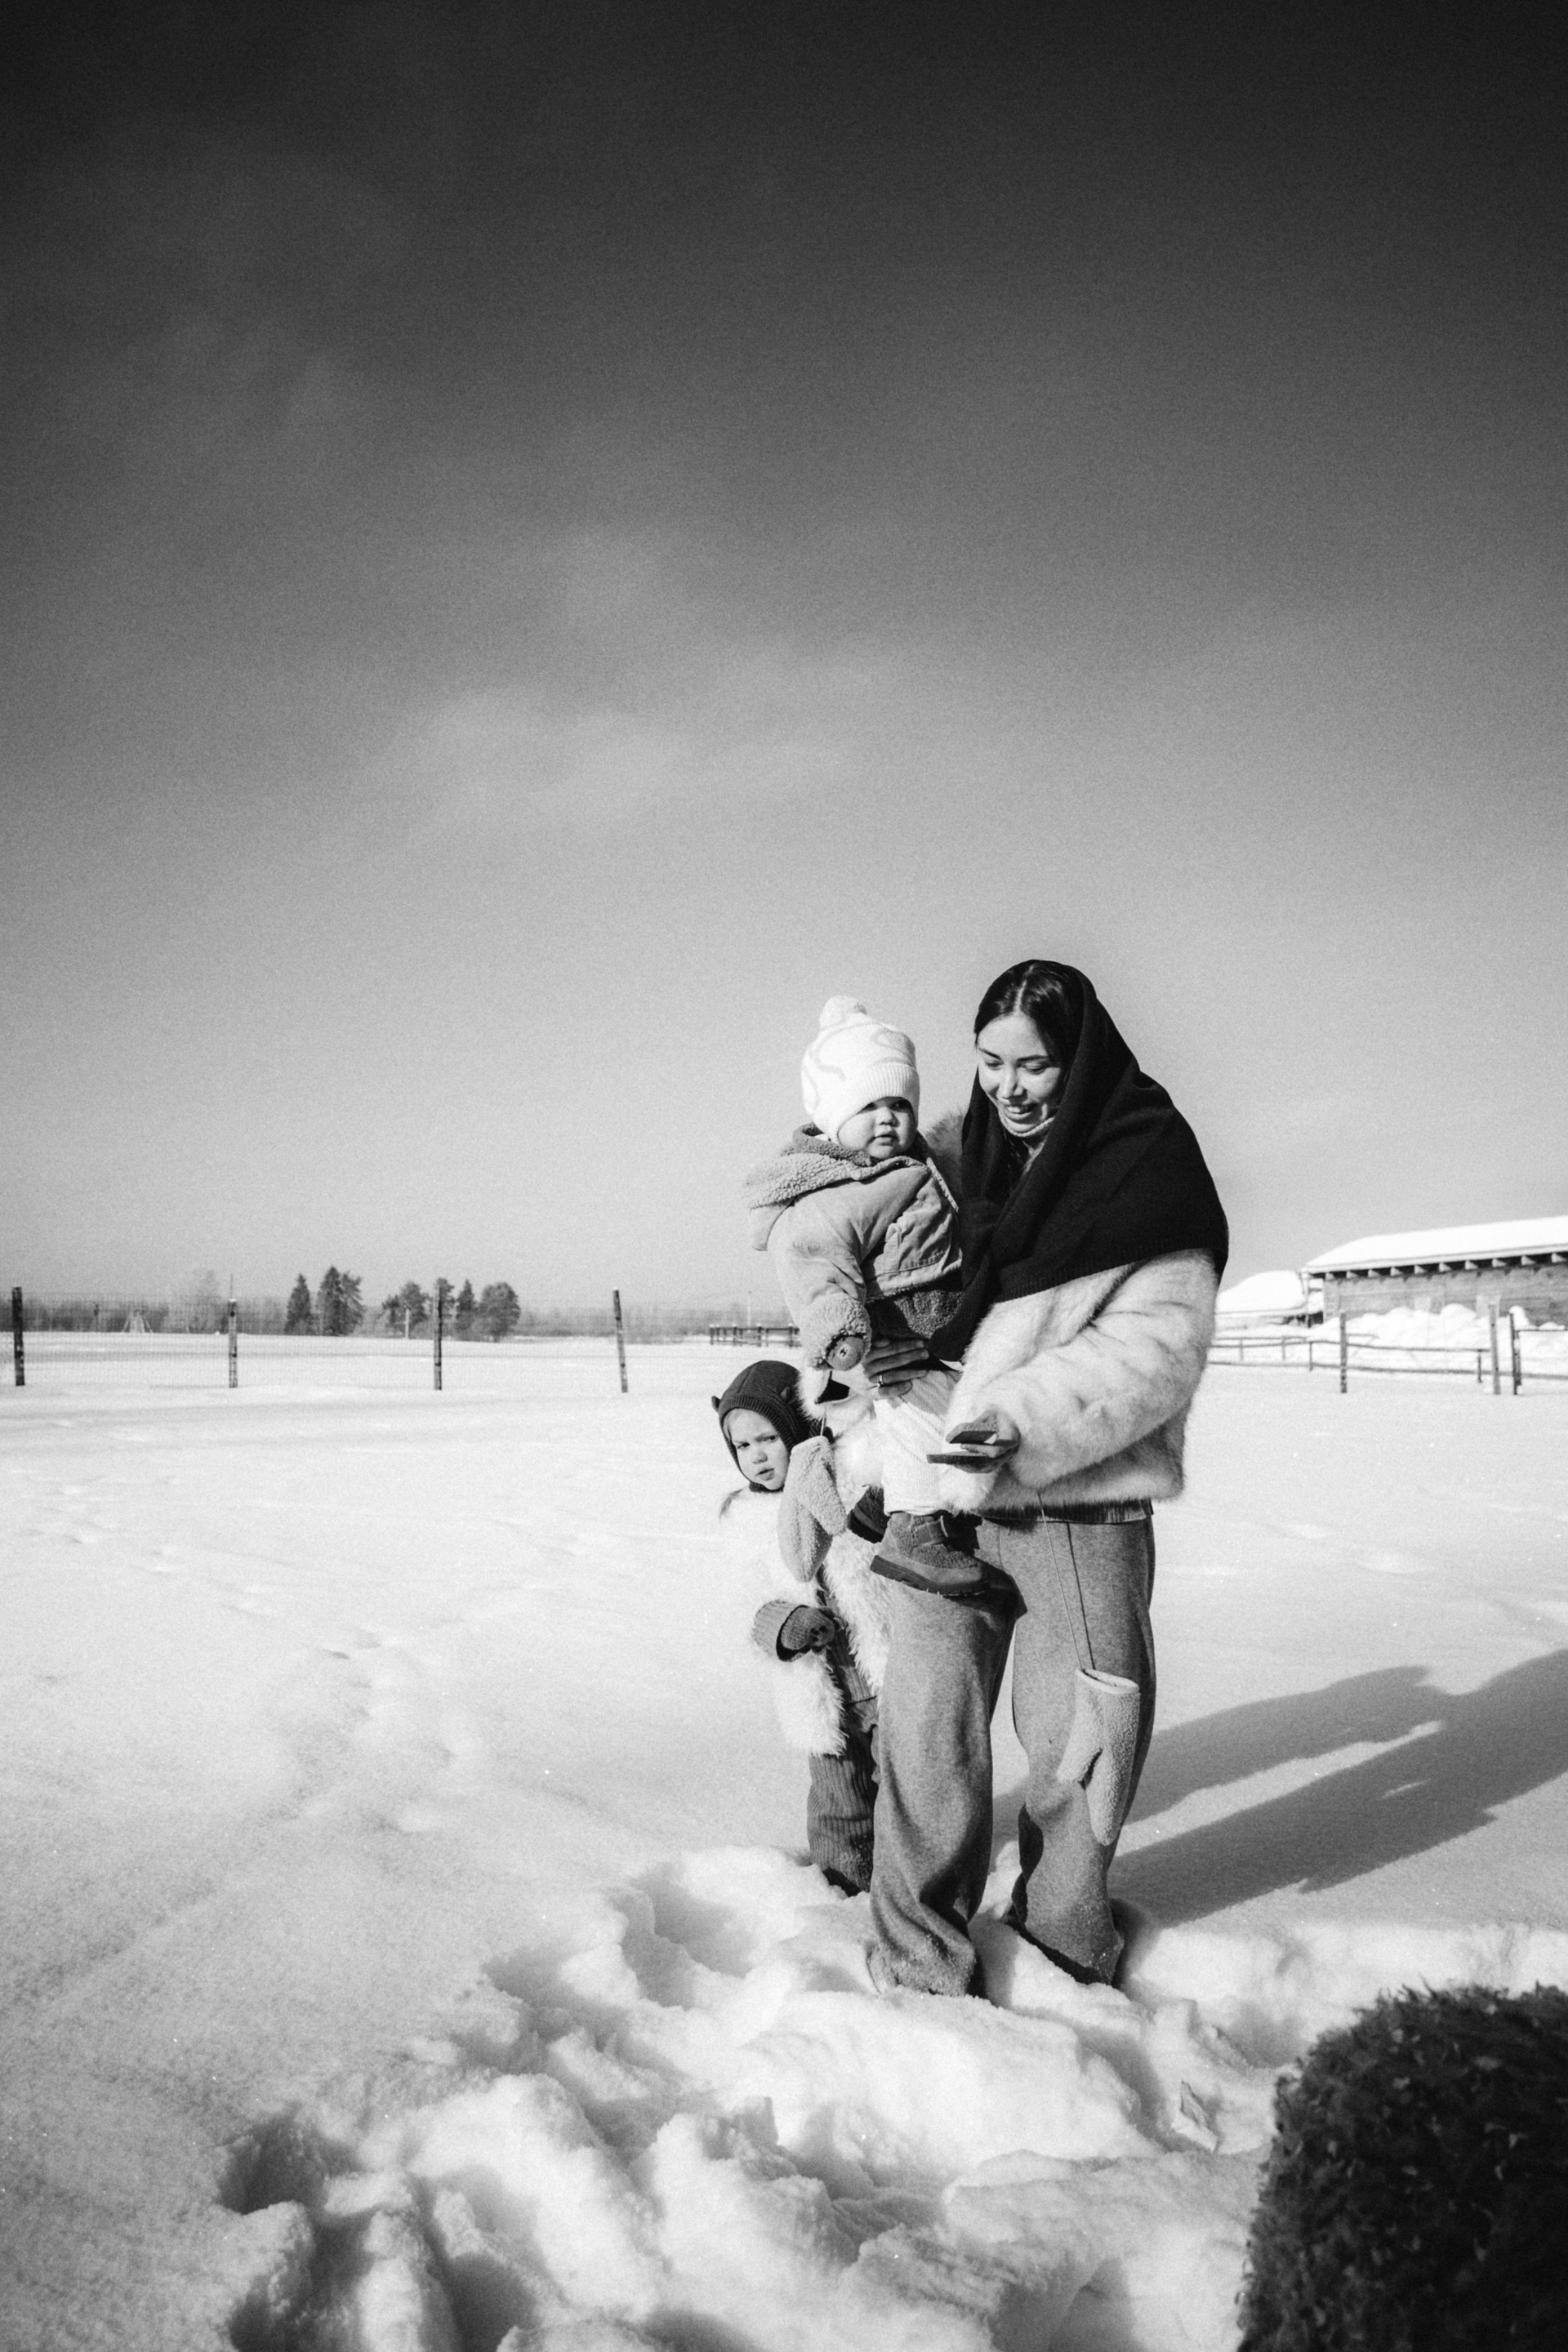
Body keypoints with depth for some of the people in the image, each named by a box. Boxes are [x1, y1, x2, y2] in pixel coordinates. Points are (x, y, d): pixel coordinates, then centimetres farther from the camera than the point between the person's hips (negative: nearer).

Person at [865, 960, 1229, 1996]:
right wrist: (896, 1350, 1)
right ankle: (922, 1967, 18)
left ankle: (1064, 1946, 31)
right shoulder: (972, 1157, 10)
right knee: (927, 1733, 5)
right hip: (943, 1497, 5)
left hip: (1080, 1508, -4)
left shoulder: (1150, 1172, -7)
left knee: (1074, 1739, 8)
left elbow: (1159, 1343, -15)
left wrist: (1026, 1421, -25)